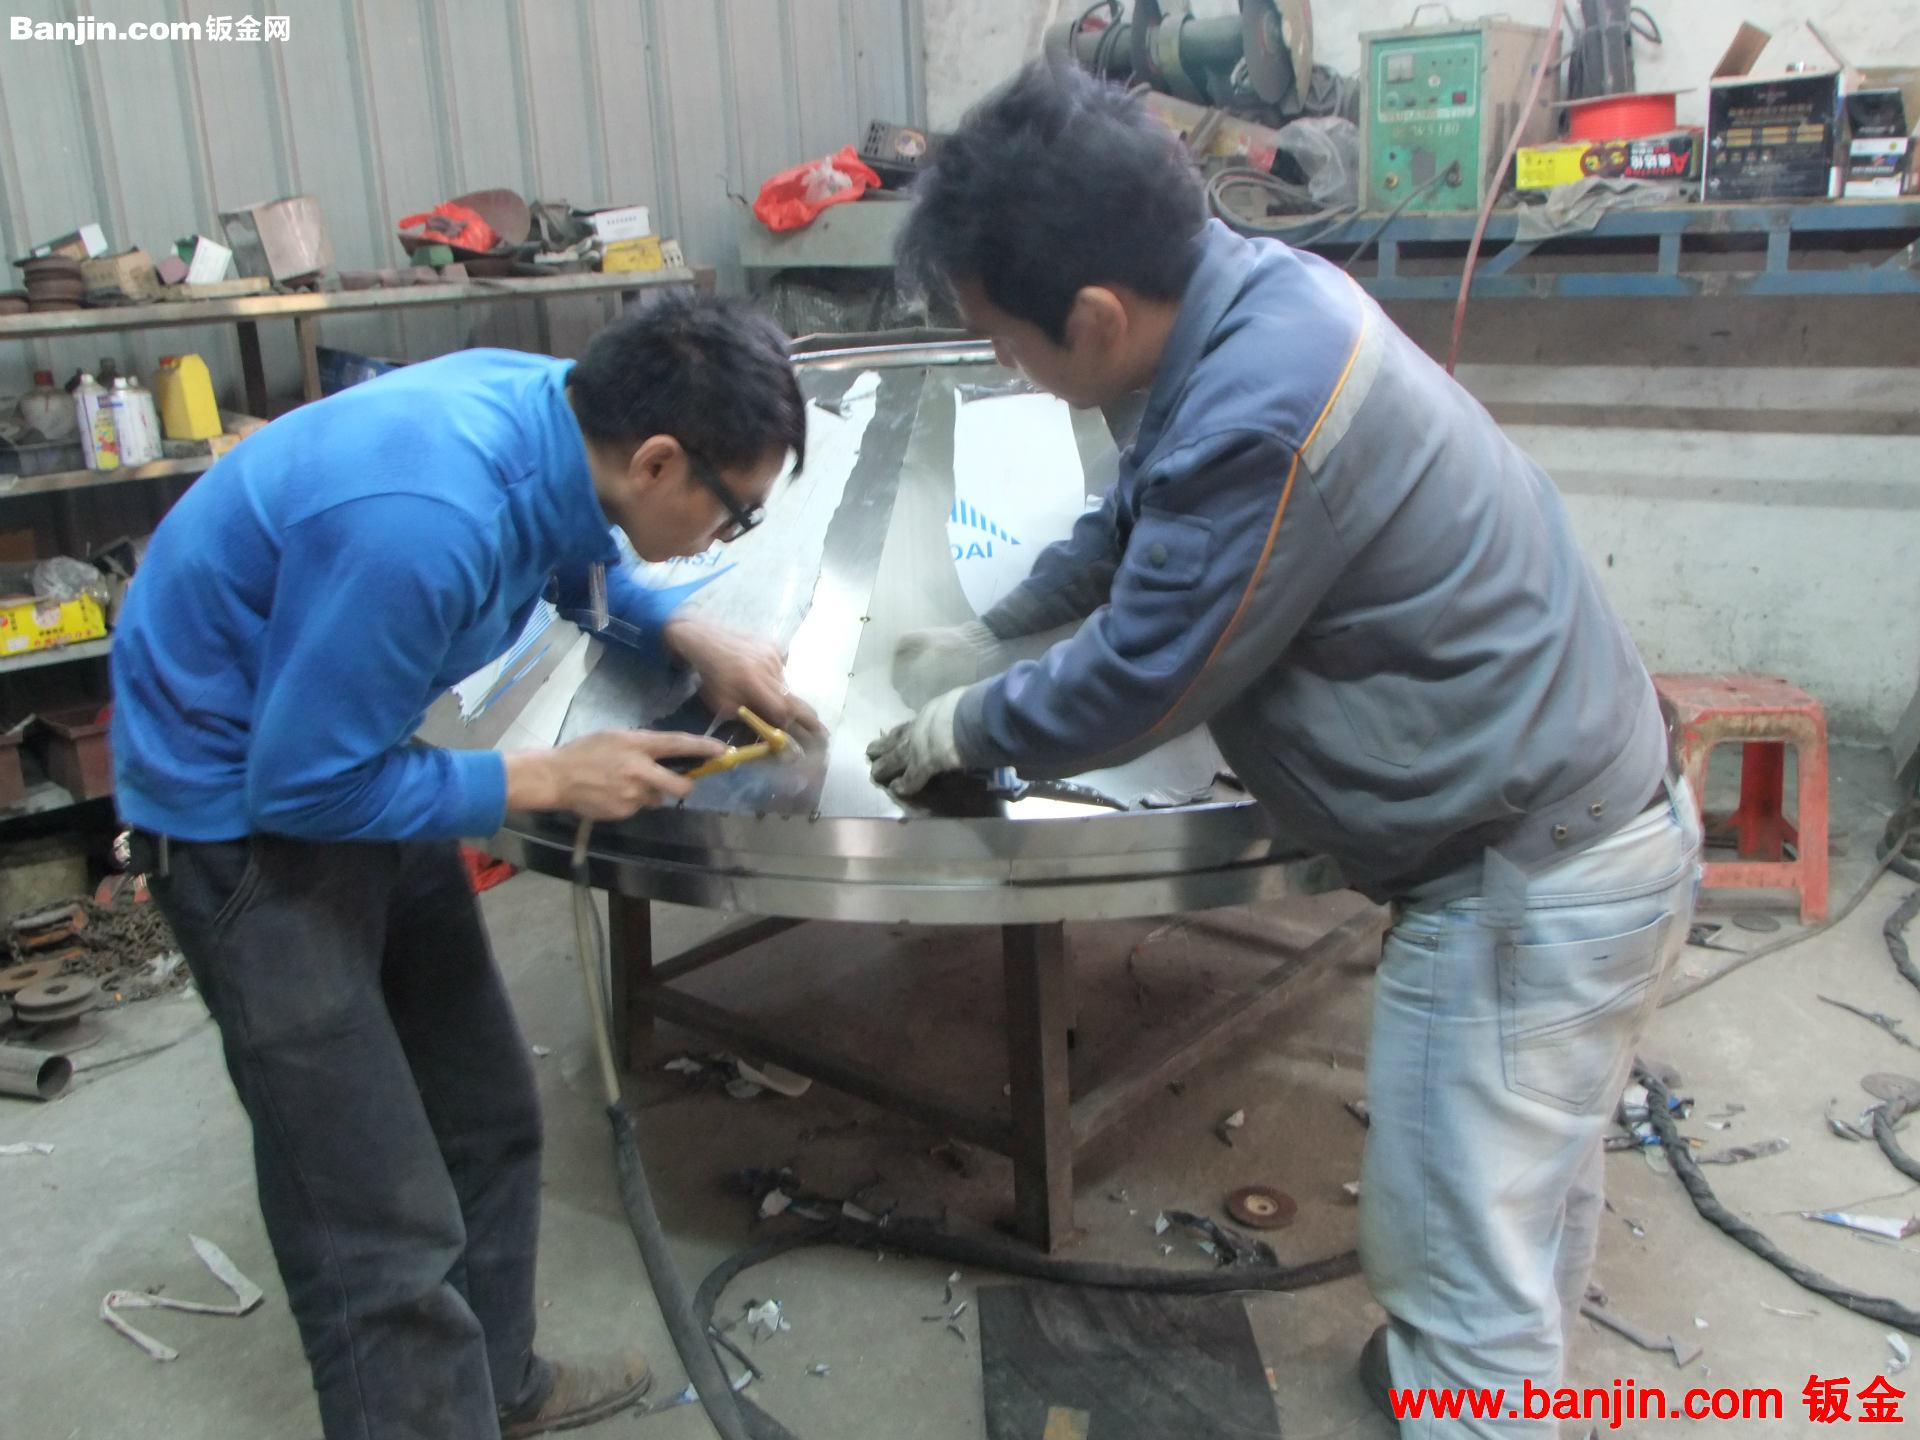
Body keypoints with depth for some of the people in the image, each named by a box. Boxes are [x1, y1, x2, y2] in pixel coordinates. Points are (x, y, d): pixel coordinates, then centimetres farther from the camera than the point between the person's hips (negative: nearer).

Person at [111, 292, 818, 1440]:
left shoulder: (549, 401, -10)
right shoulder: (420, 528, -36)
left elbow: (576, 562, 12)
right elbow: (305, 784, -25)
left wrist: (689, 638, -6)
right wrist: (549, 780, -19)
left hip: (349, 753, 9)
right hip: (244, 807, -8)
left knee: (490, 1122, 18)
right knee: (387, 1239, -7)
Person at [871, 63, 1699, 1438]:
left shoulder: (1262, 419, -31)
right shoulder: (1254, 291, -1)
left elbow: (1129, 691, -19)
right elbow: (1135, 521, 17)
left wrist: (965, 727, 0)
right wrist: (990, 632, 21)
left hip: (1528, 881, -10)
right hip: (1586, 811, 10)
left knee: (1460, 1250, 3)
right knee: (1530, 1172, 28)